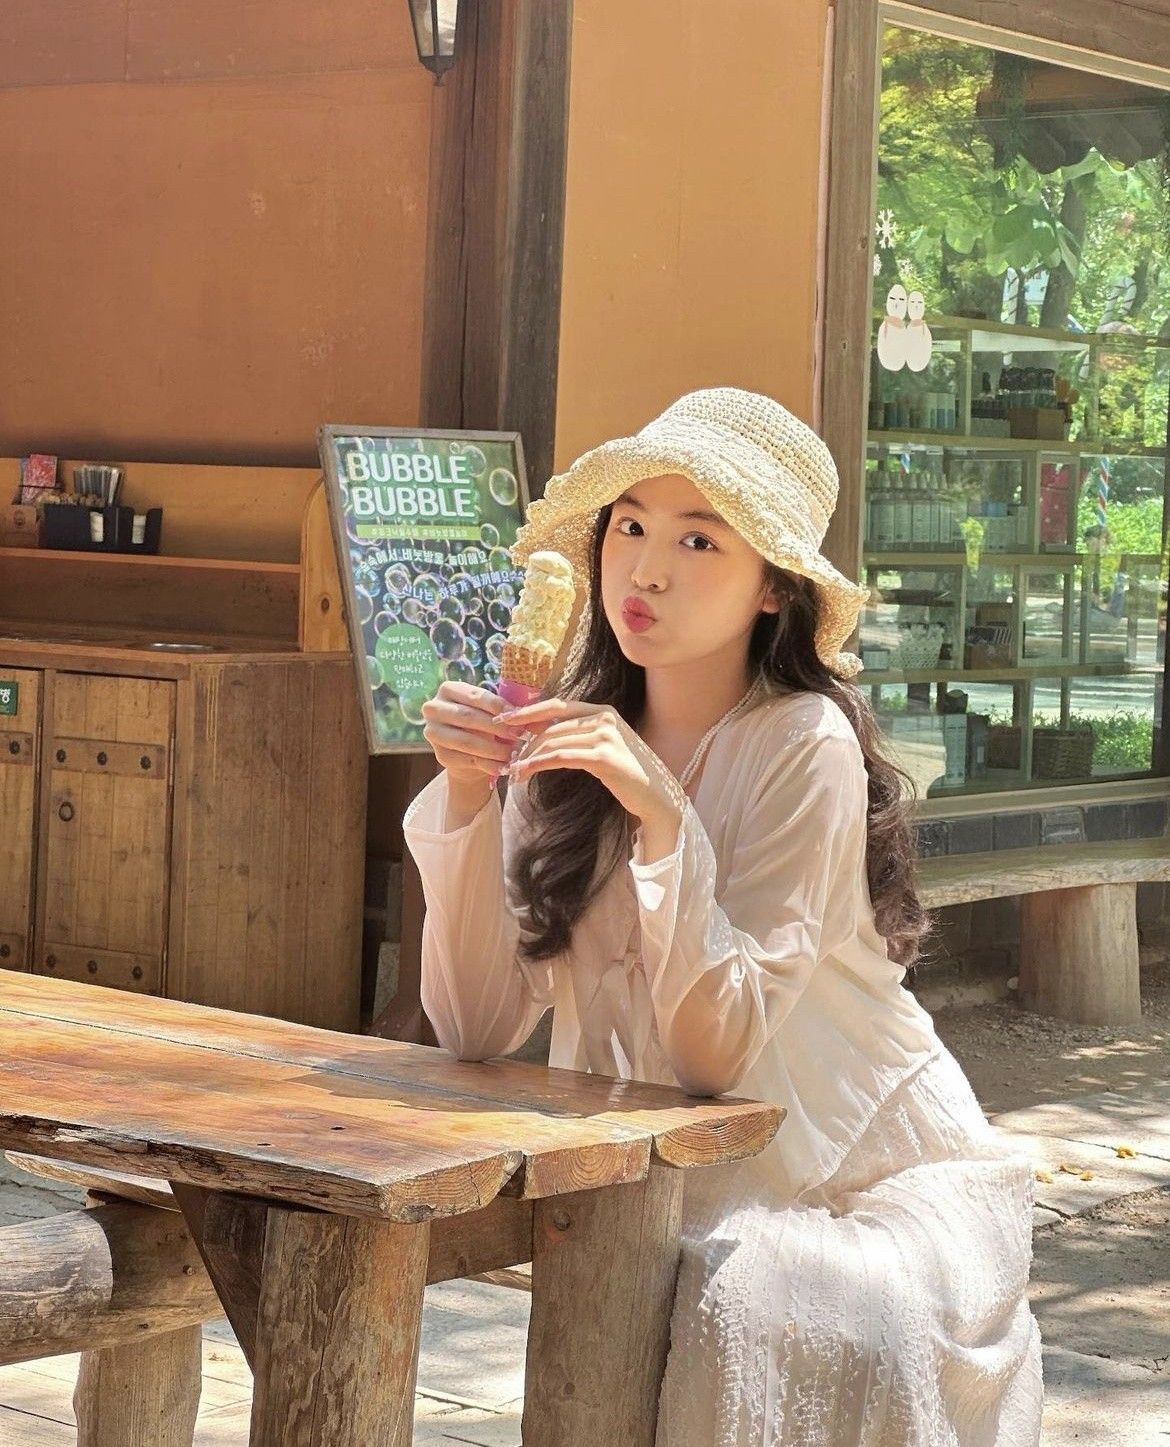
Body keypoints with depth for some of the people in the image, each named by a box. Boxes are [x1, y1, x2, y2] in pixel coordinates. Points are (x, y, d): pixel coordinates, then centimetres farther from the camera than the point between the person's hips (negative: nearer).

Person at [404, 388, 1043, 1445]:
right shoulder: (572, 741, -2)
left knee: (807, 1328, -32)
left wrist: (663, 818, -31)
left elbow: (720, 1052, -22)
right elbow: (478, 1026, -9)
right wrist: (466, 798, -19)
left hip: (877, 1188, -3)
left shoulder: (803, 746, -16)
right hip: (669, 1192, 3)